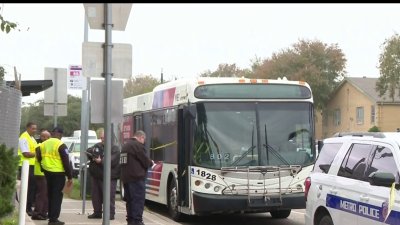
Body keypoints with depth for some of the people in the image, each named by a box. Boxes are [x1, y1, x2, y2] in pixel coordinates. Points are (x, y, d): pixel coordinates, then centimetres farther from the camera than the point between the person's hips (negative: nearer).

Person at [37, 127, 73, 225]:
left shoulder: (43, 144, 8)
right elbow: (66, 162, -13)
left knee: (50, 194, 17)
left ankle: (51, 217, 22)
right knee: (57, 195, -3)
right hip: (58, 173, -6)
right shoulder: (60, 145, -12)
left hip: (47, 172, 6)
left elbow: (39, 158, 12)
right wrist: (70, 176, -9)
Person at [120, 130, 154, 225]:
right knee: (139, 200, -6)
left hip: (125, 177, 9)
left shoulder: (125, 145, 17)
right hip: (137, 177, -9)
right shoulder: (138, 145, -12)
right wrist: (151, 163, 10)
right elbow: (145, 161, -11)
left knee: (129, 199, 15)